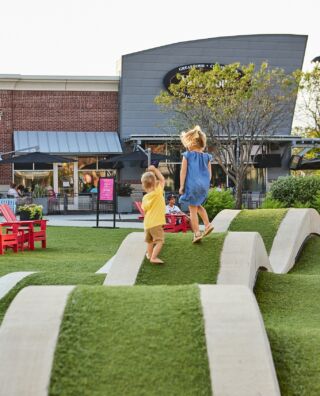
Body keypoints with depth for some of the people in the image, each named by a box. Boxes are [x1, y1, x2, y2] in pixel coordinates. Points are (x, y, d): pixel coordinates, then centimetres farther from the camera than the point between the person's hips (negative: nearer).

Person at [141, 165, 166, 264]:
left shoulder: (145, 198, 5)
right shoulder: (158, 192, -10)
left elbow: (145, 211, 11)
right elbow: (162, 179, 1)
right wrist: (155, 169, 7)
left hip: (147, 223, 7)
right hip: (156, 223, -7)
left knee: (150, 240, 25)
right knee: (159, 241, -8)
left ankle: (150, 254, 41)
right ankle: (154, 257, -21)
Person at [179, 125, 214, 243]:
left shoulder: (187, 155, -7)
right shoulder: (206, 156, 4)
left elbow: (183, 172, -8)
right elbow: (209, 173, 7)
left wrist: (181, 186, -2)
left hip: (191, 185, -5)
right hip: (204, 185, 5)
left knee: (193, 209, 3)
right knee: (198, 205, 27)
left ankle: (197, 233, 2)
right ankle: (207, 224, 17)